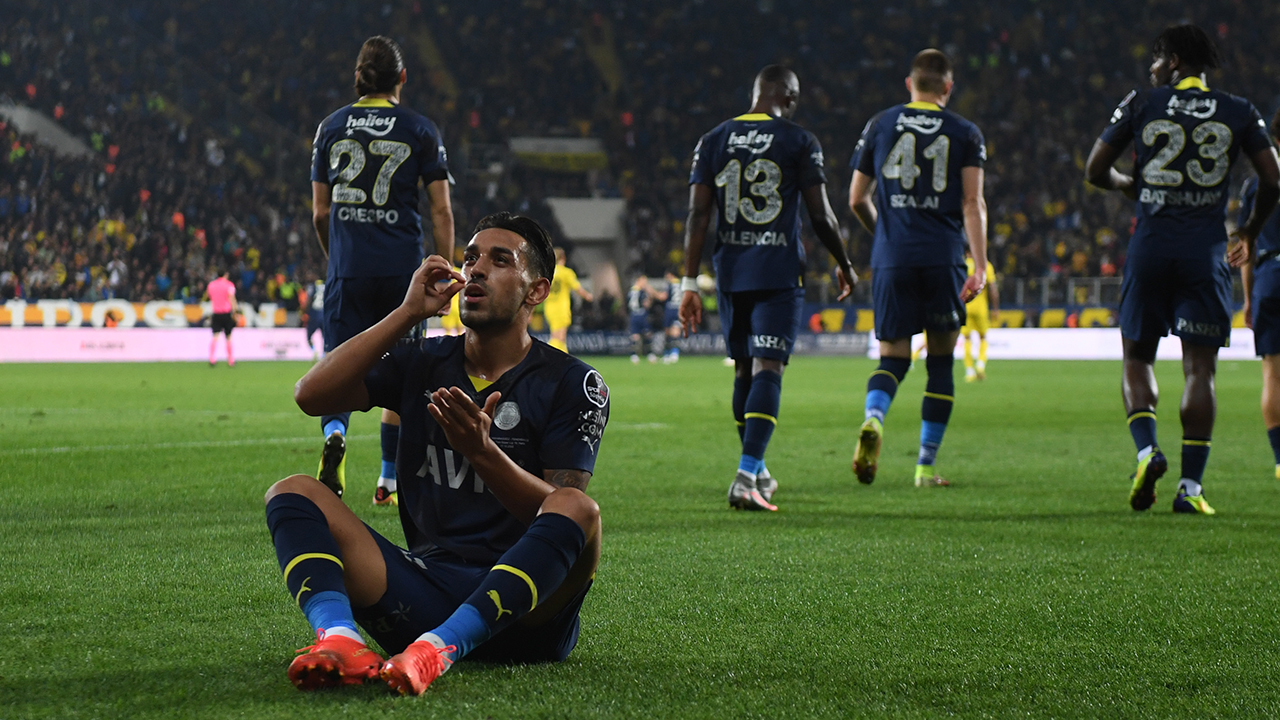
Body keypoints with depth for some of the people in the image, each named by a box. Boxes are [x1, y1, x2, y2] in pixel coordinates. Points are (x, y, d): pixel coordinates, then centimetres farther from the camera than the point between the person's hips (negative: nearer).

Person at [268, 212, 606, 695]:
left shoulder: (573, 384, 5)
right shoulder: (421, 363, 16)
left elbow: (561, 513, -7)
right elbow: (312, 396, 0)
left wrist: (481, 451, -23)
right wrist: (408, 313, -1)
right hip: (424, 592, 3)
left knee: (580, 511, -32)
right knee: (293, 493, -9)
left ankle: (437, 650, -48)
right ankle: (339, 642, -40)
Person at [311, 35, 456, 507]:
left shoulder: (331, 128, 7)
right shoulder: (420, 131, 1)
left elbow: (320, 213, 10)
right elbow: (442, 212, -2)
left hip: (347, 271, 1)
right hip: (403, 269, -1)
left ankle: (334, 433, -32)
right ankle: (389, 482, 17)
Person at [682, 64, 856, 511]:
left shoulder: (714, 141, 7)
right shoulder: (799, 142, -2)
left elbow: (698, 214, 1)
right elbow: (820, 215, -2)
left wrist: (689, 282, 2)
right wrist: (844, 265, 14)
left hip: (730, 271, 4)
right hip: (780, 271, -4)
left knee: (744, 369, 16)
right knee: (767, 369, -7)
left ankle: (756, 471, 27)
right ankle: (746, 478, -19)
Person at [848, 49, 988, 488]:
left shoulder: (880, 126, 9)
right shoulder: (965, 133, 5)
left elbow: (856, 200, 12)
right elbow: (972, 203, -4)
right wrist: (980, 266, -8)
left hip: (891, 257, 1)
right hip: (943, 256, -1)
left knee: (893, 356, 8)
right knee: (941, 360, 11)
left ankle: (873, 419, -25)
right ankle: (926, 466, 11)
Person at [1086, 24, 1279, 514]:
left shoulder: (1140, 105, 5)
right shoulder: (1239, 113, 7)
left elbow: (1094, 170, 7)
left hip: (1150, 247, 0)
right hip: (1206, 249, 0)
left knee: (1137, 357, 14)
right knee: (1199, 367, 2)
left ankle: (1146, 449, -9)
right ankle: (1191, 484, -6)